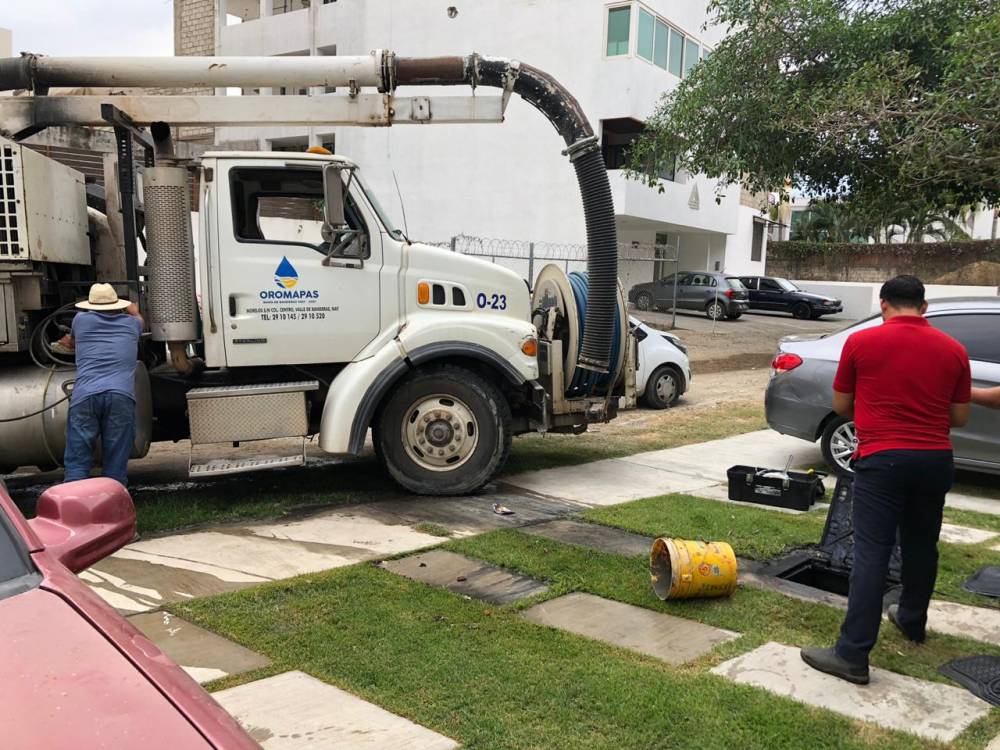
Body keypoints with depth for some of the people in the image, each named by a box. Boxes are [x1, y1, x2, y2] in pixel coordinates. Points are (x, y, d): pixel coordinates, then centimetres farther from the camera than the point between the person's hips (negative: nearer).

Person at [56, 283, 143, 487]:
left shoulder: (81, 319, 19)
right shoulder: (131, 322, 21)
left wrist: (71, 344, 63)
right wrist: (133, 311, 69)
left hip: (84, 396, 0)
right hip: (121, 395, 0)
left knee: (77, 462, 3)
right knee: (115, 464, 3)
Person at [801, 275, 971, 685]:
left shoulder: (861, 342, -5)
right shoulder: (954, 350, 4)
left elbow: (840, 405, 3)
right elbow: (960, 417, 9)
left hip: (882, 459, -4)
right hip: (935, 460, 4)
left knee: (872, 553, -6)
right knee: (921, 545, 21)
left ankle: (853, 654, -6)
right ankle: (912, 621, 41)